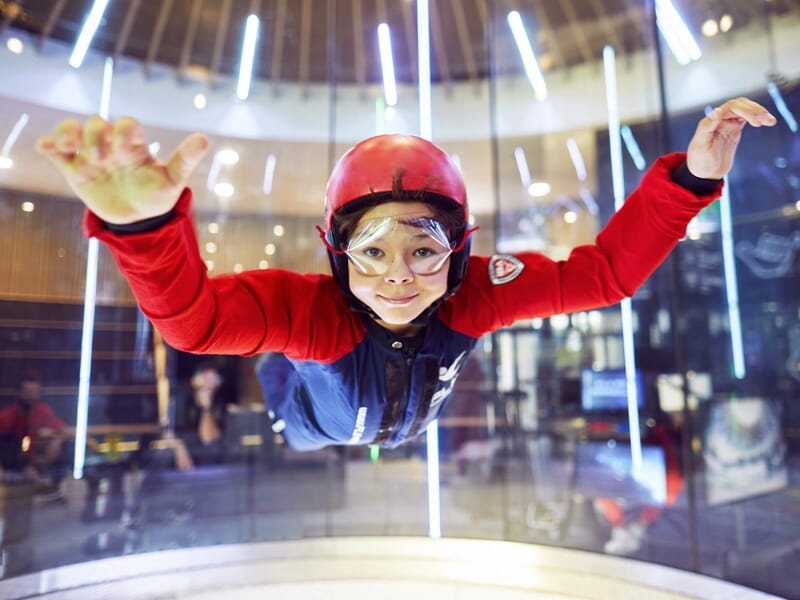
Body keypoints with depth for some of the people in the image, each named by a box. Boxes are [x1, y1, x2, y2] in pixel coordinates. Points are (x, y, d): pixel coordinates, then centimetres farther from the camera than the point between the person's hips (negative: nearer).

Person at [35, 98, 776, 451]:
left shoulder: (473, 295, -39)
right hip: (313, 445, -2)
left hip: (407, 444, 2)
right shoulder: (310, 308, -47)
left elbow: (601, 271, -36)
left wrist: (690, 179, -46)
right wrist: (140, 222, -79)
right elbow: (192, 312, -56)